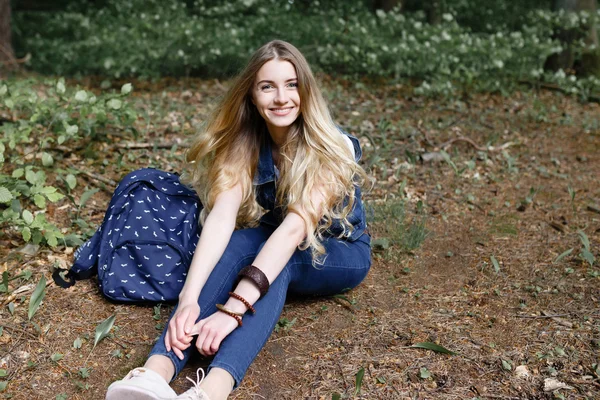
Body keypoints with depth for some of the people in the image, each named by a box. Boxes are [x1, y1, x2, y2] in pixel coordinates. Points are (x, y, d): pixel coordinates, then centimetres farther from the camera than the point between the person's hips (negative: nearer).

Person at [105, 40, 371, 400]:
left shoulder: (332, 148, -25)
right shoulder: (244, 144, -13)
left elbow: (295, 228, -39)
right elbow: (221, 216, -28)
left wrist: (233, 309, -49)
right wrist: (189, 299, -43)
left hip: (341, 254, -3)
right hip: (275, 249, 3)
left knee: (275, 263, -36)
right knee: (240, 243, -32)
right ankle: (157, 371, -49)